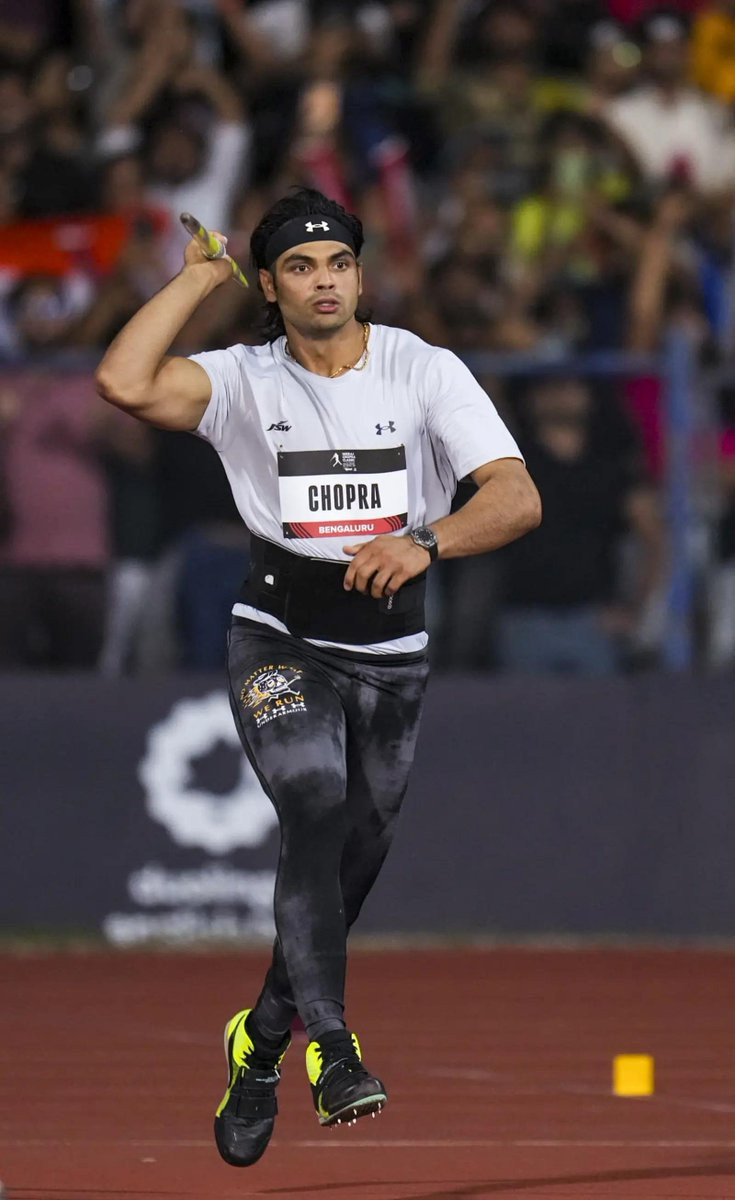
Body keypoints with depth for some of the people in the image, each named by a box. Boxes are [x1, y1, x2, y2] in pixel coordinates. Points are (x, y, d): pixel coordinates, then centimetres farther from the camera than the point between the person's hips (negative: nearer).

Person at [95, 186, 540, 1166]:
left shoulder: (427, 373, -7)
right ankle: (331, 1049, -33)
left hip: (392, 653, 2)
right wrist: (202, 274, -13)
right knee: (316, 813, -25)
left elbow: (519, 499, -17)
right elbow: (125, 383, -24)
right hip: (280, 638, -2)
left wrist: (425, 543, -37)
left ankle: (259, 1045, 30)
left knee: (353, 862, 8)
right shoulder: (244, 380, -5)